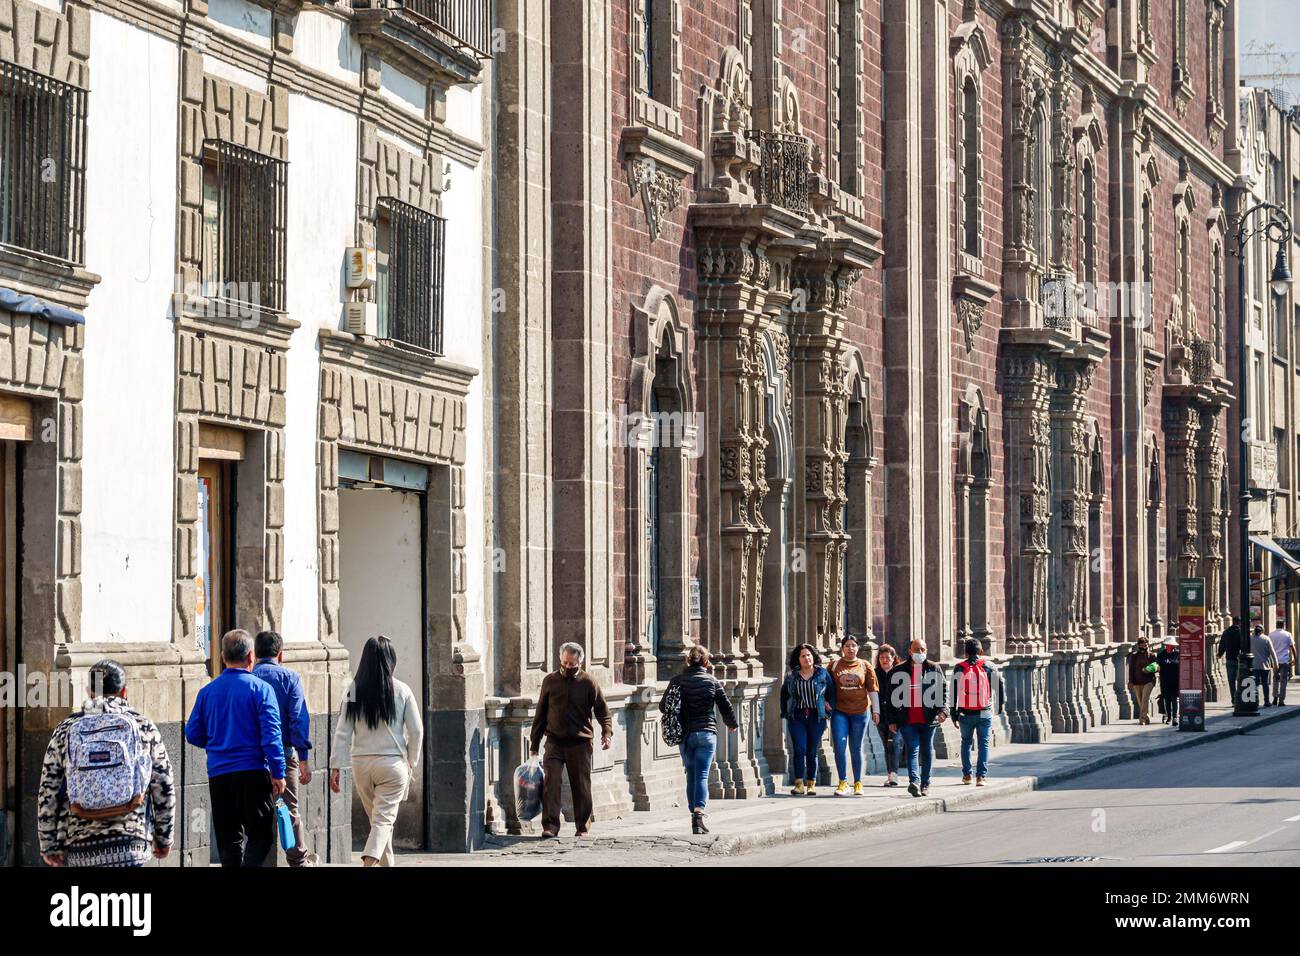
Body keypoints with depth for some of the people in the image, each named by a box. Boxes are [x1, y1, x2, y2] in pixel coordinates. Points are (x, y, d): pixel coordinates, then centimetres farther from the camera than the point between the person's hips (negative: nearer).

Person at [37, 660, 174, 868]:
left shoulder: (66, 730, 7)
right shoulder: (143, 727, 5)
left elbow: (48, 794, 5)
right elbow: (164, 788, 6)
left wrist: (49, 846, 9)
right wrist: (164, 838, 16)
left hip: (79, 845, 2)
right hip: (128, 841, -2)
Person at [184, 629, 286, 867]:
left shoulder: (207, 691, 6)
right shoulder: (260, 689, -5)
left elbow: (193, 734, 9)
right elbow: (271, 734, -11)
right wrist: (278, 772, -9)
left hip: (218, 774, 4)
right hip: (253, 771, -4)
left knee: (228, 839, 12)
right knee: (260, 835, 0)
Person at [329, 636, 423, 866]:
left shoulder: (354, 690, -2)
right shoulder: (401, 691, -5)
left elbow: (343, 732, -4)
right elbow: (416, 730, -3)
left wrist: (336, 766, 0)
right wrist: (412, 763, 11)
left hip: (361, 763, 3)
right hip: (393, 762, -2)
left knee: (378, 818, 18)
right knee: (384, 819, -3)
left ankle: (386, 864, 27)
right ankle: (369, 863, -24)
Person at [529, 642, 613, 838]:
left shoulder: (588, 683, 0)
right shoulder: (550, 681, 7)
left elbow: (603, 710, 1)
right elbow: (540, 714, 12)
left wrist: (607, 733, -17)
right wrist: (534, 743, 11)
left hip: (580, 743, -1)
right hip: (554, 741, 1)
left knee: (581, 786, 5)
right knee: (550, 782, -12)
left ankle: (583, 828, 17)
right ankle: (550, 827, -11)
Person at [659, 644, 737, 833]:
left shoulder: (677, 681, -1)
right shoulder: (712, 681, -2)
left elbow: (663, 706, 2)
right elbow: (726, 707, 3)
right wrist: (732, 724, 23)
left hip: (685, 735, 2)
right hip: (706, 734, -2)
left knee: (691, 775, 14)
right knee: (702, 775, -5)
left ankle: (694, 813, 17)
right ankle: (699, 812, -23)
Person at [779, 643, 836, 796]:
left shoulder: (823, 674, 5)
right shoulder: (791, 676, 8)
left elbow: (831, 693, 8)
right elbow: (784, 695, 18)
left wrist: (830, 709, 0)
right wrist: (785, 713, 11)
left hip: (816, 717, 0)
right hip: (797, 717, 0)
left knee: (812, 752, 3)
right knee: (799, 750, -9)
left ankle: (811, 784, 9)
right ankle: (799, 783, -9)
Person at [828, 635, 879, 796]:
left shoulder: (865, 666, 7)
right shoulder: (834, 665, 7)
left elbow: (873, 690, 6)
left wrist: (876, 710, 1)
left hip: (860, 711, 0)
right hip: (839, 711, 0)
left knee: (856, 748, 6)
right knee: (839, 747, -8)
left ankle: (858, 783, 14)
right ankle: (843, 782, -1)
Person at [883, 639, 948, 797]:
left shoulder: (934, 669, 8)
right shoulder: (898, 671, 5)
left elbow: (943, 690, 7)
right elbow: (892, 697, 6)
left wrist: (943, 710, -9)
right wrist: (892, 720, 2)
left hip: (928, 719, 2)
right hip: (907, 720, -2)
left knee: (927, 751, 9)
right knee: (912, 749, -13)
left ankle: (925, 783, 20)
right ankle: (914, 781, -26)